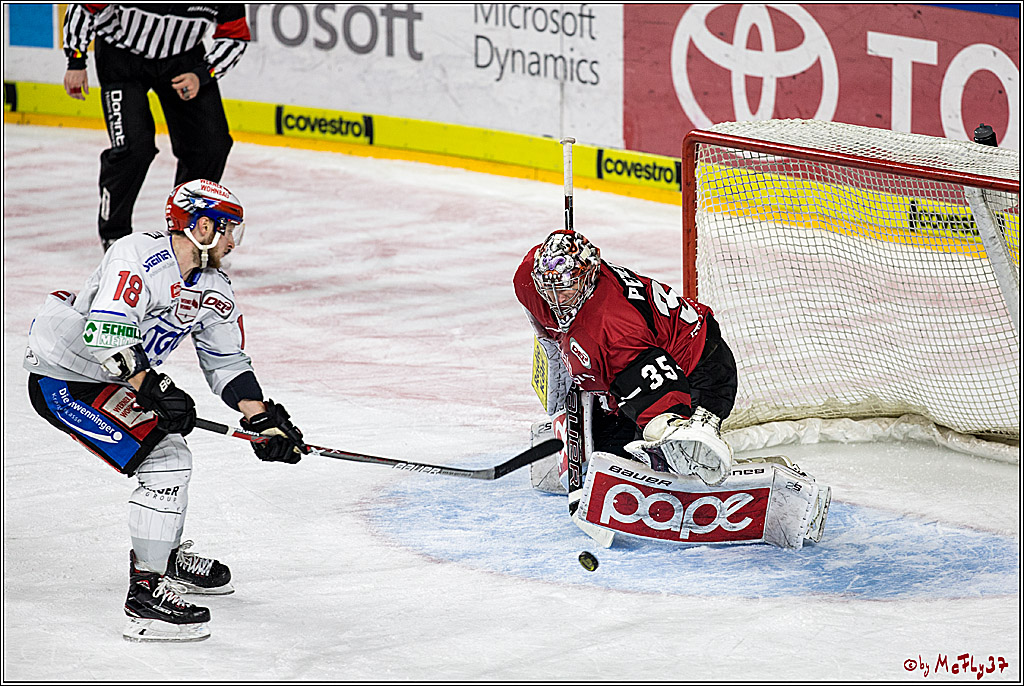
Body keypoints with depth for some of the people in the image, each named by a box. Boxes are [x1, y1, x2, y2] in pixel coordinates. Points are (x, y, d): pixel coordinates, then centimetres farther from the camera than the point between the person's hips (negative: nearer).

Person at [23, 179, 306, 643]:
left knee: (170, 444, 23)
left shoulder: (214, 290, 5)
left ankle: (163, 555, 44)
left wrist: (263, 420, 0)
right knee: (164, 463, -18)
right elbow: (106, 335, -32)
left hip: (112, 378, 10)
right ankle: (146, 593, -19)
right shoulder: (137, 256, -23)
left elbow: (227, 362, 11)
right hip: (62, 380, -10)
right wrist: (153, 390, -34)